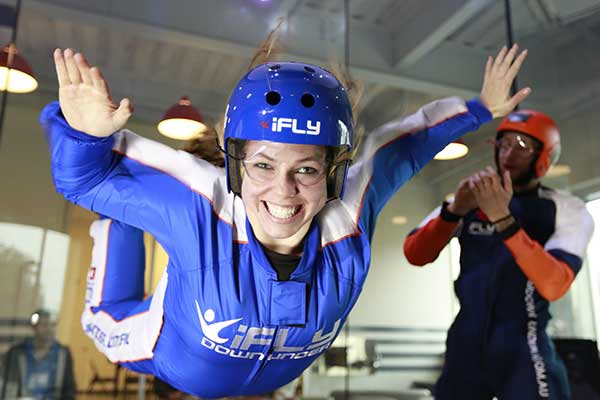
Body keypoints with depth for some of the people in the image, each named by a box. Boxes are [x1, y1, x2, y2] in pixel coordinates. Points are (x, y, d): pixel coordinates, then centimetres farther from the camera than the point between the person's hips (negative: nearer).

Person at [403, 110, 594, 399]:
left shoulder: (568, 211, -3)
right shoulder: (472, 199, 4)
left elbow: (553, 286, -20)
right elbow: (414, 255, -6)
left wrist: (502, 218, -28)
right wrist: (455, 210, -21)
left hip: (524, 350, -2)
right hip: (465, 346, 3)